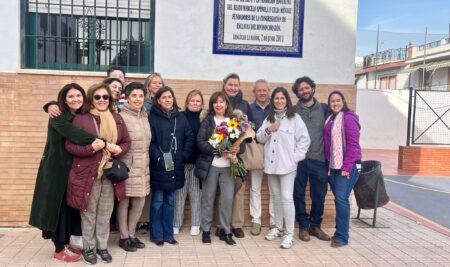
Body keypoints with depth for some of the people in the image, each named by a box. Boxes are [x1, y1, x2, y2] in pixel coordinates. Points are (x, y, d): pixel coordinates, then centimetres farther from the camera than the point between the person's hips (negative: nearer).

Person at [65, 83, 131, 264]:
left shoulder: (117, 119, 8)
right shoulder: (81, 119, -4)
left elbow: (127, 142, 11)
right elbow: (70, 145, -7)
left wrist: (119, 150, -10)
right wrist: (91, 148, -21)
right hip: (87, 173, -3)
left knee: (105, 214, 13)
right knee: (88, 213, 7)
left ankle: (102, 247, 27)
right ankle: (89, 248, 24)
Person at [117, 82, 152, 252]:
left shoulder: (145, 117, 12)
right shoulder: (121, 117, -11)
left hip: (143, 167, 7)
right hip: (127, 167, -7)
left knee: (139, 203, 12)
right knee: (124, 202, 5)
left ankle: (131, 234, 27)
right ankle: (124, 237, 19)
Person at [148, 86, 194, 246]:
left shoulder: (180, 117, 8)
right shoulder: (152, 117, -4)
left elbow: (189, 138, 7)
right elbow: (149, 141, -11)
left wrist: (183, 156, -3)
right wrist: (159, 157, -19)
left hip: (175, 167, 4)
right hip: (159, 166, -4)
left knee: (169, 201, 14)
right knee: (157, 201, 5)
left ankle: (168, 234, 24)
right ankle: (156, 235, 17)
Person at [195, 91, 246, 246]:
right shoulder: (207, 121, 2)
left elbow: (242, 142, 6)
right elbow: (200, 142, -7)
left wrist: (238, 149, -17)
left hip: (228, 166, 2)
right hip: (210, 165, -1)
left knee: (228, 198, 0)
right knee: (208, 198, 6)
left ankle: (225, 231, 15)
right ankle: (206, 230, 20)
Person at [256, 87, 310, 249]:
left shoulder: (295, 118, -3)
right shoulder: (268, 118, 12)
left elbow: (304, 140, -6)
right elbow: (260, 139, 10)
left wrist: (295, 157, -10)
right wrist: (268, 130, -8)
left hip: (287, 164, -5)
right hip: (271, 164, 5)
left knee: (286, 198, -10)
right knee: (276, 197, 15)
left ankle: (289, 234, -1)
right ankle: (278, 228, 29)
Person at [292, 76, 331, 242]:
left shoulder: (325, 109, 8)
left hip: (319, 159, 1)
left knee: (319, 195, 7)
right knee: (299, 194, 6)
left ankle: (315, 225, 25)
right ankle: (303, 226, 21)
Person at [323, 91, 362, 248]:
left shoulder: (348, 118, -9)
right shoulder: (330, 119, 13)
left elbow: (353, 143, -14)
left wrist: (347, 166, -18)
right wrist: (328, 163, 10)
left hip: (347, 166, -7)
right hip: (333, 166, 7)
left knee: (341, 198, -11)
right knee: (338, 199, 10)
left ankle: (342, 236, -2)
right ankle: (340, 232, 20)